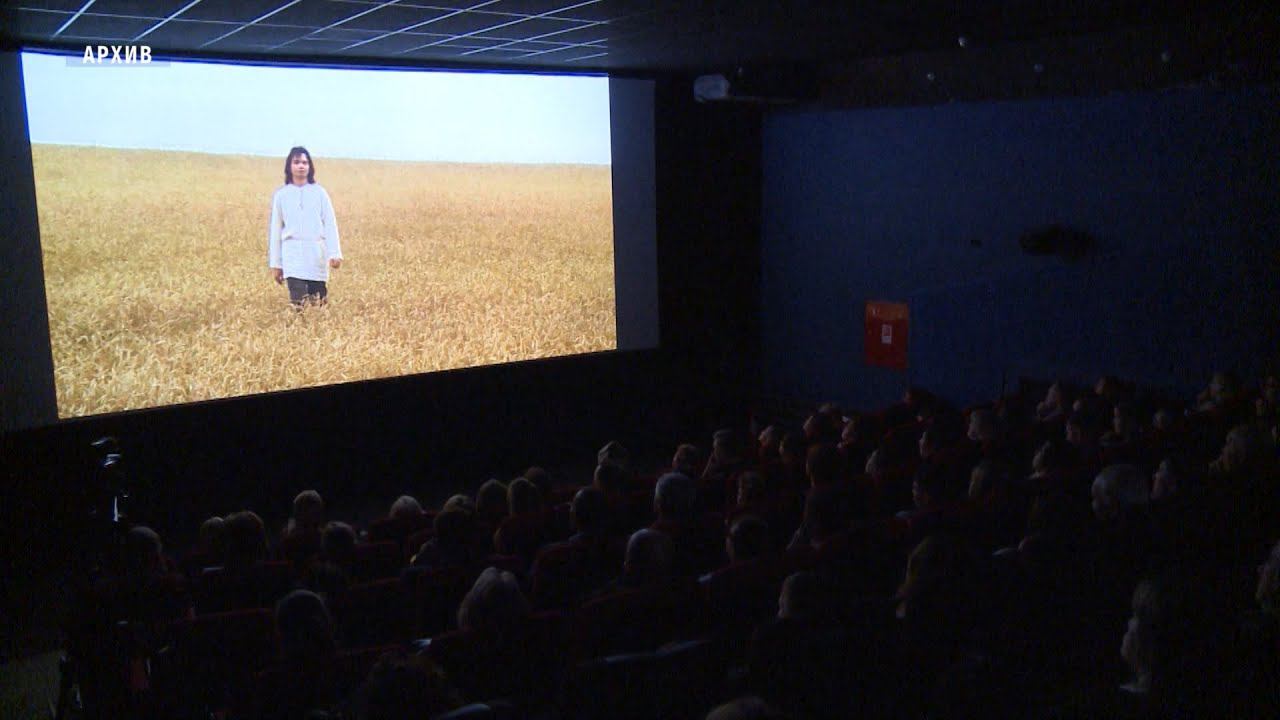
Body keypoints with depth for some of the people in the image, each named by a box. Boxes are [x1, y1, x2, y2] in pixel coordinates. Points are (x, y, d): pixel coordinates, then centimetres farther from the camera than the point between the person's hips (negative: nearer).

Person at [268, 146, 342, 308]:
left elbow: (330, 225, 2)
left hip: (317, 255, 0)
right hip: (293, 255, 0)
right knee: (297, 305, -12)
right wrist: (275, 264, 10)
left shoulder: (319, 192, 6)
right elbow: (275, 230, 11)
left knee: (318, 304, 1)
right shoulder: (281, 195, 8)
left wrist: (335, 253, -9)